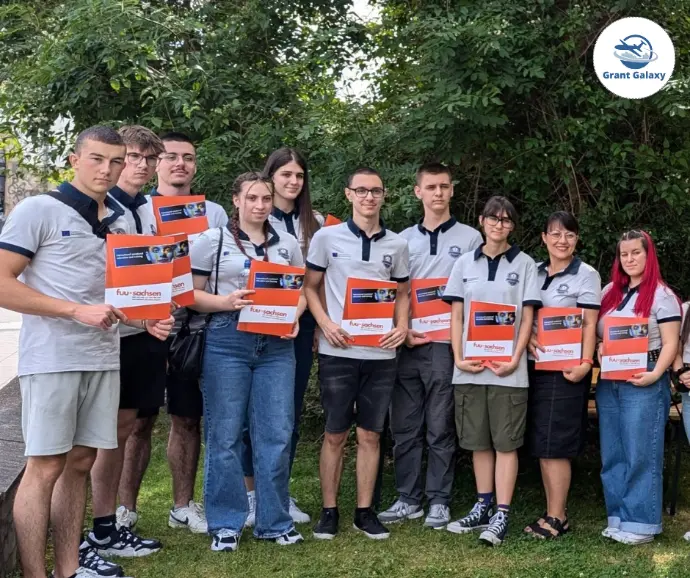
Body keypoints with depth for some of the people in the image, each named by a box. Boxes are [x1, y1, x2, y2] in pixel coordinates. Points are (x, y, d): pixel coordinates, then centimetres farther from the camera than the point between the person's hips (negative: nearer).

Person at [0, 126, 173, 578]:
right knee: (45, 467, -3)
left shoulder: (119, 222, 14)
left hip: (104, 358, 6)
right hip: (52, 359, -6)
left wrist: (147, 320, 2)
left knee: (80, 462, 11)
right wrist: (76, 311, -18)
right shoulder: (39, 210, -6)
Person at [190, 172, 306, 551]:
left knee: (277, 434, 3)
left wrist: (294, 317, -4)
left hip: (277, 344, 3)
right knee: (224, 434, 1)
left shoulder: (288, 244, 13)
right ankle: (225, 524, 12)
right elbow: (190, 293, 0)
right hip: (227, 341, -3)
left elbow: (301, 291, 16)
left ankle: (274, 521, 16)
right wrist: (225, 301, -17)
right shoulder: (213, 240, 2)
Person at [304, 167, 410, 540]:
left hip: (381, 353, 2)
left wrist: (402, 325, -2)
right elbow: (310, 287, 5)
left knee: (370, 435, 8)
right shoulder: (326, 237, 0)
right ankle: (329, 511, 15)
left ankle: (364, 511, 18)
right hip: (338, 351, -2)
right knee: (335, 434, 4)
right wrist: (325, 324, -11)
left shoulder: (397, 245, 8)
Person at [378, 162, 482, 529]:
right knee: (404, 427, 6)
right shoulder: (403, 240, 13)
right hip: (407, 345, 3)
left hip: (446, 345, -3)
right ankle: (408, 499, 16)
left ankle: (439, 501, 12)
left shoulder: (470, 238, 6)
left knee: (441, 428, 2)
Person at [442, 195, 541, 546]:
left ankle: (501, 515, 3)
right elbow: (456, 315, 8)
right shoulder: (465, 263, 10)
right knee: (478, 441, 10)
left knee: (506, 442, 0)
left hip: (507, 368, -3)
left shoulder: (525, 264, 4)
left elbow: (527, 317, 0)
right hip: (470, 367, 3)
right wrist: (458, 357, -3)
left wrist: (515, 359, -10)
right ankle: (483, 507, 20)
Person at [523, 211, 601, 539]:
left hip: (565, 369, -6)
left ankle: (557, 518, 3)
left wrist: (585, 363, -17)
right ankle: (553, 513, 16)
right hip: (535, 365, 6)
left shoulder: (586, 275, -2)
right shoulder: (533, 272, 12)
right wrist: (527, 335, -5)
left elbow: (589, 324, -7)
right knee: (540, 445, 8)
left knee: (554, 445, -5)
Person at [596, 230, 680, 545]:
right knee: (612, 454, 9)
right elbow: (595, 333, 19)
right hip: (608, 383, 6)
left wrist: (655, 374, -21)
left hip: (643, 384, -6)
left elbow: (670, 343, -8)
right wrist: (598, 352, -2)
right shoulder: (609, 292, 14)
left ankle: (640, 523, 4)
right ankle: (618, 517, 18)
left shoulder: (661, 295, -4)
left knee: (641, 454, -3)